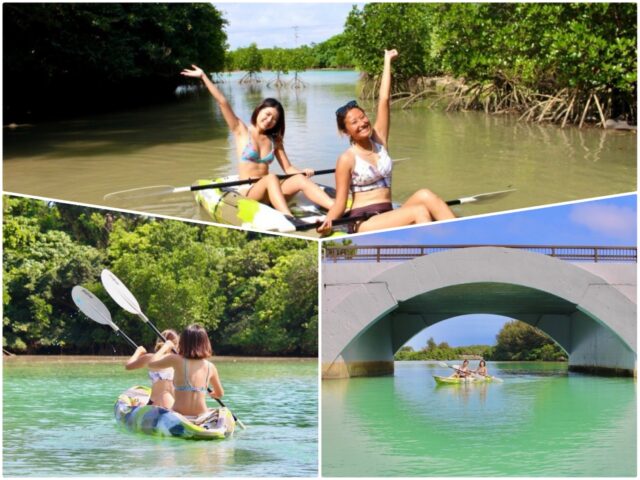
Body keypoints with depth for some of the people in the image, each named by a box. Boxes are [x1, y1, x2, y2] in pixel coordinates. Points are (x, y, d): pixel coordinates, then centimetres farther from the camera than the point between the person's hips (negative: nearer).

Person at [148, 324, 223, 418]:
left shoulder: (177, 360, -7)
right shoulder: (210, 367, 2)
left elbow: (152, 363, 6)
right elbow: (220, 394, 16)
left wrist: (165, 347, 19)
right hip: (202, 418, 3)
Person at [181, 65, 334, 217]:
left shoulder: (275, 141, 15)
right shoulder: (241, 131, 5)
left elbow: (288, 168, 9)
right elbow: (222, 102, 0)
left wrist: (302, 171, -13)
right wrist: (204, 76, -5)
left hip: (268, 193, 4)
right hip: (247, 192, -4)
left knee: (300, 179, -24)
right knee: (271, 178, -35)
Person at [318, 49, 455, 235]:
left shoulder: (379, 141, 13)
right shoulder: (347, 159, -3)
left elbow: (384, 100, 14)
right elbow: (340, 202, -4)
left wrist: (387, 61, 17)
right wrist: (328, 220, -25)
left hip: (387, 217, 6)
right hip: (362, 223, -6)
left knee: (424, 195, -22)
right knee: (419, 212, -27)